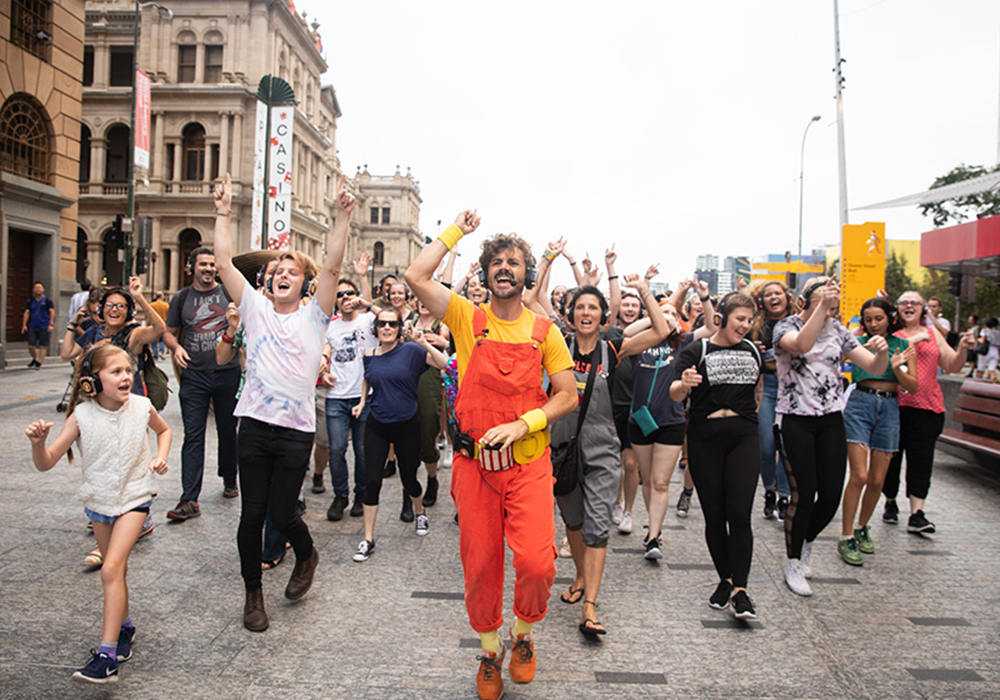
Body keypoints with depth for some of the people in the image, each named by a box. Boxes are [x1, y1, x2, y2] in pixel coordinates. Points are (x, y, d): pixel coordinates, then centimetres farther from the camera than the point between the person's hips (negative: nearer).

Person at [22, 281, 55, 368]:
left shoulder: (47, 300, 2)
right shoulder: (30, 301, 12)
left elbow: (52, 312, -3)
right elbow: (27, 313, 11)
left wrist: (51, 324, -11)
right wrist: (24, 325, 2)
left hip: (44, 327, -4)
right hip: (33, 327, 4)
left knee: (43, 346, -5)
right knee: (30, 346, 2)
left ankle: (39, 363, -2)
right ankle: (35, 359, 27)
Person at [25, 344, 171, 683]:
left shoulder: (142, 408, -13)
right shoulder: (82, 416, -14)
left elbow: (164, 430, 10)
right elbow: (46, 462, -15)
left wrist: (161, 456, -6)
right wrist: (38, 442, -35)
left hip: (134, 497, -2)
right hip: (98, 500, 3)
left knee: (111, 569, -15)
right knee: (115, 570, 17)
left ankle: (107, 657, -12)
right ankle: (124, 626, 42)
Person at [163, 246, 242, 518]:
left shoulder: (229, 292, 4)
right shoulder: (181, 298, 8)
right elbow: (169, 332, 14)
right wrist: (176, 347, -7)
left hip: (228, 372, 0)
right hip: (194, 375, 0)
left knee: (227, 431, 12)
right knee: (193, 436, -3)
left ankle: (229, 479, 33)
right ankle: (189, 500, -4)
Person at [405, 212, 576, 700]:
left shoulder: (544, 331, 4)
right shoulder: (467, 318, 3)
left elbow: (568, 396, 2)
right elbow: (416, 276, -11)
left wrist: (521, 424, -13)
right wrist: (457, 231, 0)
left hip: (528, 462, 0)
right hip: (474, 463, 0)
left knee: (537, 562, -13)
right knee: (480, 568, 8)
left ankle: (523, 634, 19)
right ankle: (490, 651, 34)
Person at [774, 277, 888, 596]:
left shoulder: (837, 330, 8)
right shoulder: (786, 326, -5)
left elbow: (875, 368, 2)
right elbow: (802, 345, -30)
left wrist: (882, 352, -20)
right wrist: (821, 305, -36)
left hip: (831, 420, 4)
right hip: (796, 421, -4)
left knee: (831, 495, 3)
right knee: (804, 493, -4)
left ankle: (806, 541, 33)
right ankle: (793, 563, 15)